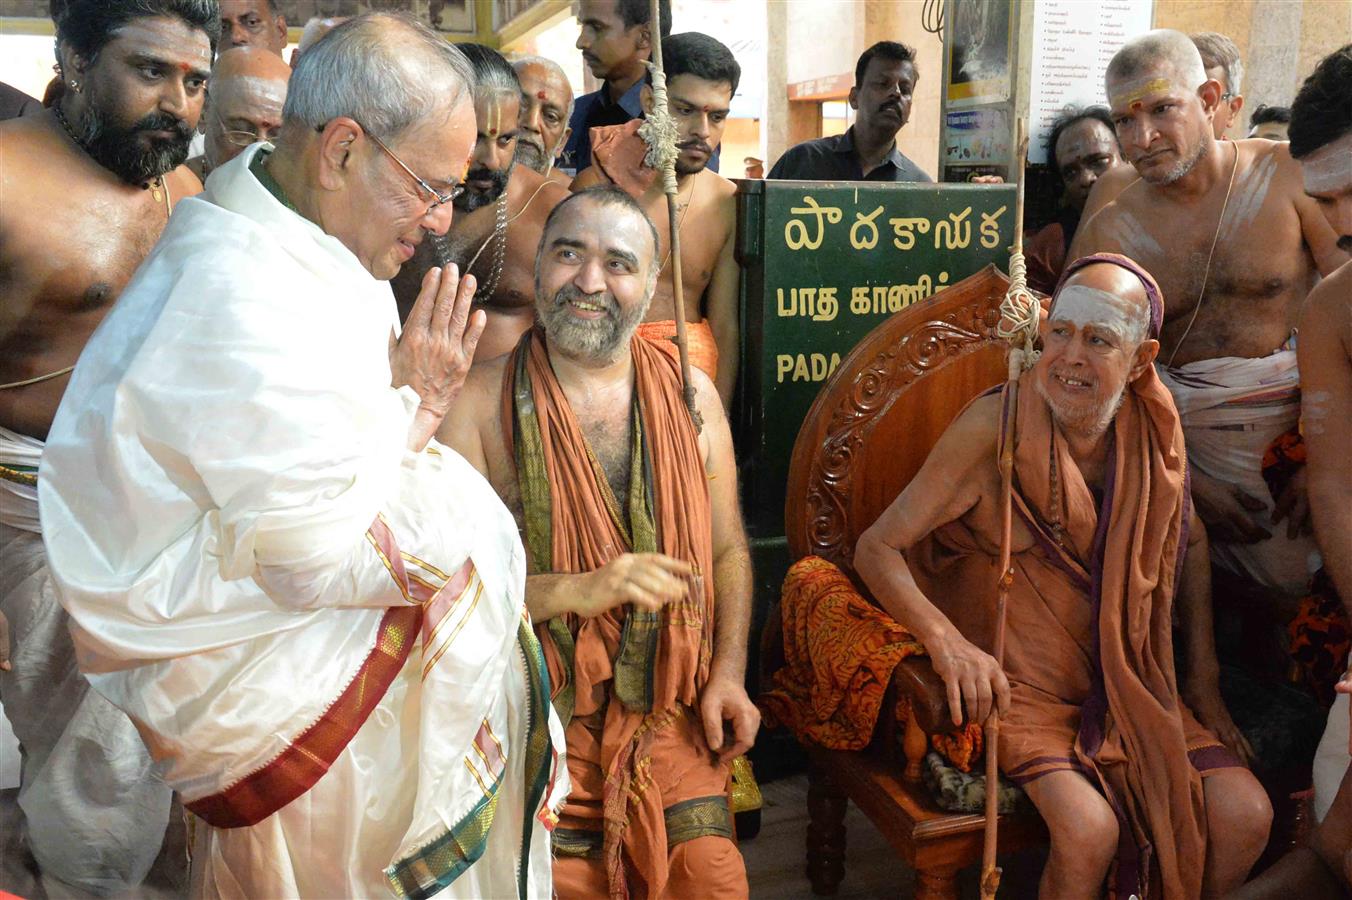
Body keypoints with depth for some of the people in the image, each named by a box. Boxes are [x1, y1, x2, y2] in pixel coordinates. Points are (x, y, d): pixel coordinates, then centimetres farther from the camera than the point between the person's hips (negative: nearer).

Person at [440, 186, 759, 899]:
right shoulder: (481, 403, -6)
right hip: (537, 718, -2)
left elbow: (728, 550, 12)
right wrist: (574, 590, -23)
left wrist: (728, 672, 1)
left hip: (670, 717, 3)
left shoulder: (690, 395, 5)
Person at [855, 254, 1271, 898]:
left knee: (1245, 817, -10)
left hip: (1128, 683, 5)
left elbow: (1188, 541, 16)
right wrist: (945, 639, -31)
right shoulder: (995, 427, -17)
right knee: (1090, 827, -26)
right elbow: (878, 548, -14)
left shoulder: (1152, 428, -2)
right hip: (1015, 682, -5)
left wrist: (1204, 674, 10)